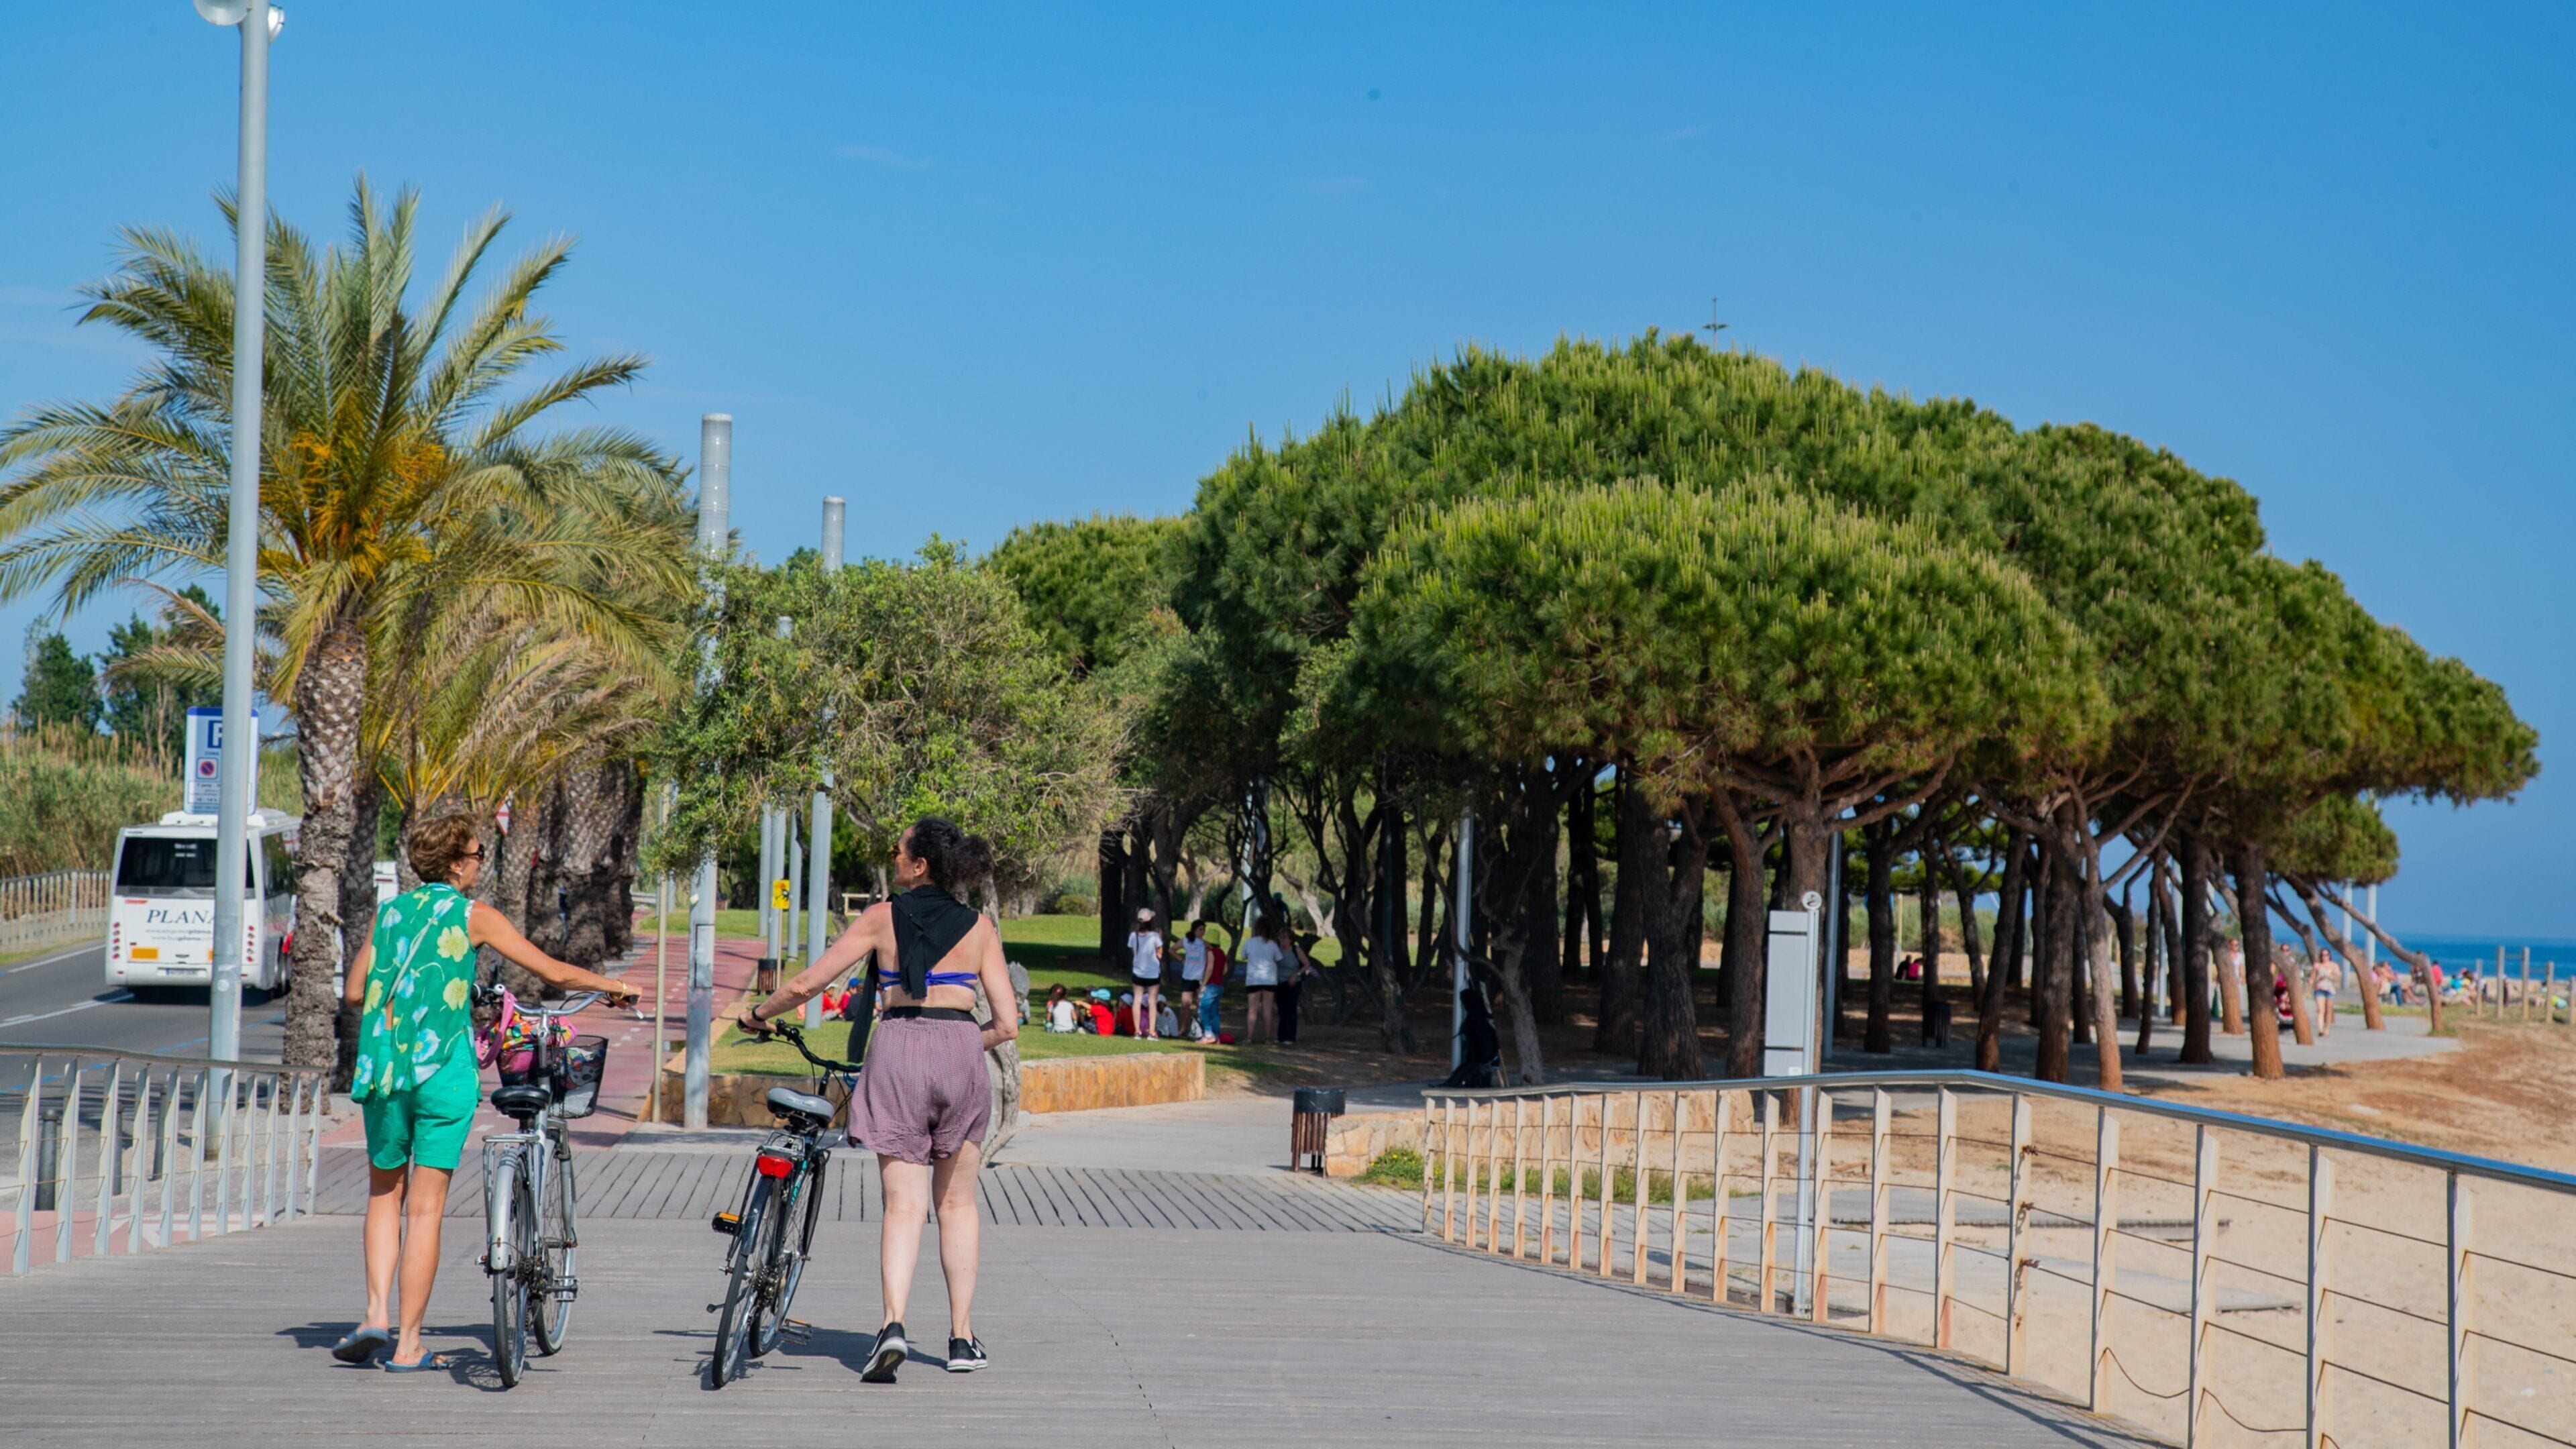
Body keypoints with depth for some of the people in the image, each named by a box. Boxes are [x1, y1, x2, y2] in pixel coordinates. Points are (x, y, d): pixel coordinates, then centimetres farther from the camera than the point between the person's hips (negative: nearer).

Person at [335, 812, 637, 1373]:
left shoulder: (390, 912, 10)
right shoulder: (474, 917, 0)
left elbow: (353, 993, 11)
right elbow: (554, 973, 0)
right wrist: (614, 986, 16)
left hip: (383, 1068, 4)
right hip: (444, 1071, -3)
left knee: (384, 1194, 19)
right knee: (426, 1206, 1)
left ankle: (377, 1312, 2)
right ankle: (408, 1344, 2)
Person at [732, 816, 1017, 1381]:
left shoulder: (881, 918, 4)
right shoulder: (980, 927, 8)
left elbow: (805, 984, 2)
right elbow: (1007, 1024, 4)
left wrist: (758, 1014, 20)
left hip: (896, 1047, -1)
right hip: (961, 1050, 1)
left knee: (904, 1204, 0)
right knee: (956, 1202, 16)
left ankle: (894, 1323, -22)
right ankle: (962, 1338, 17)